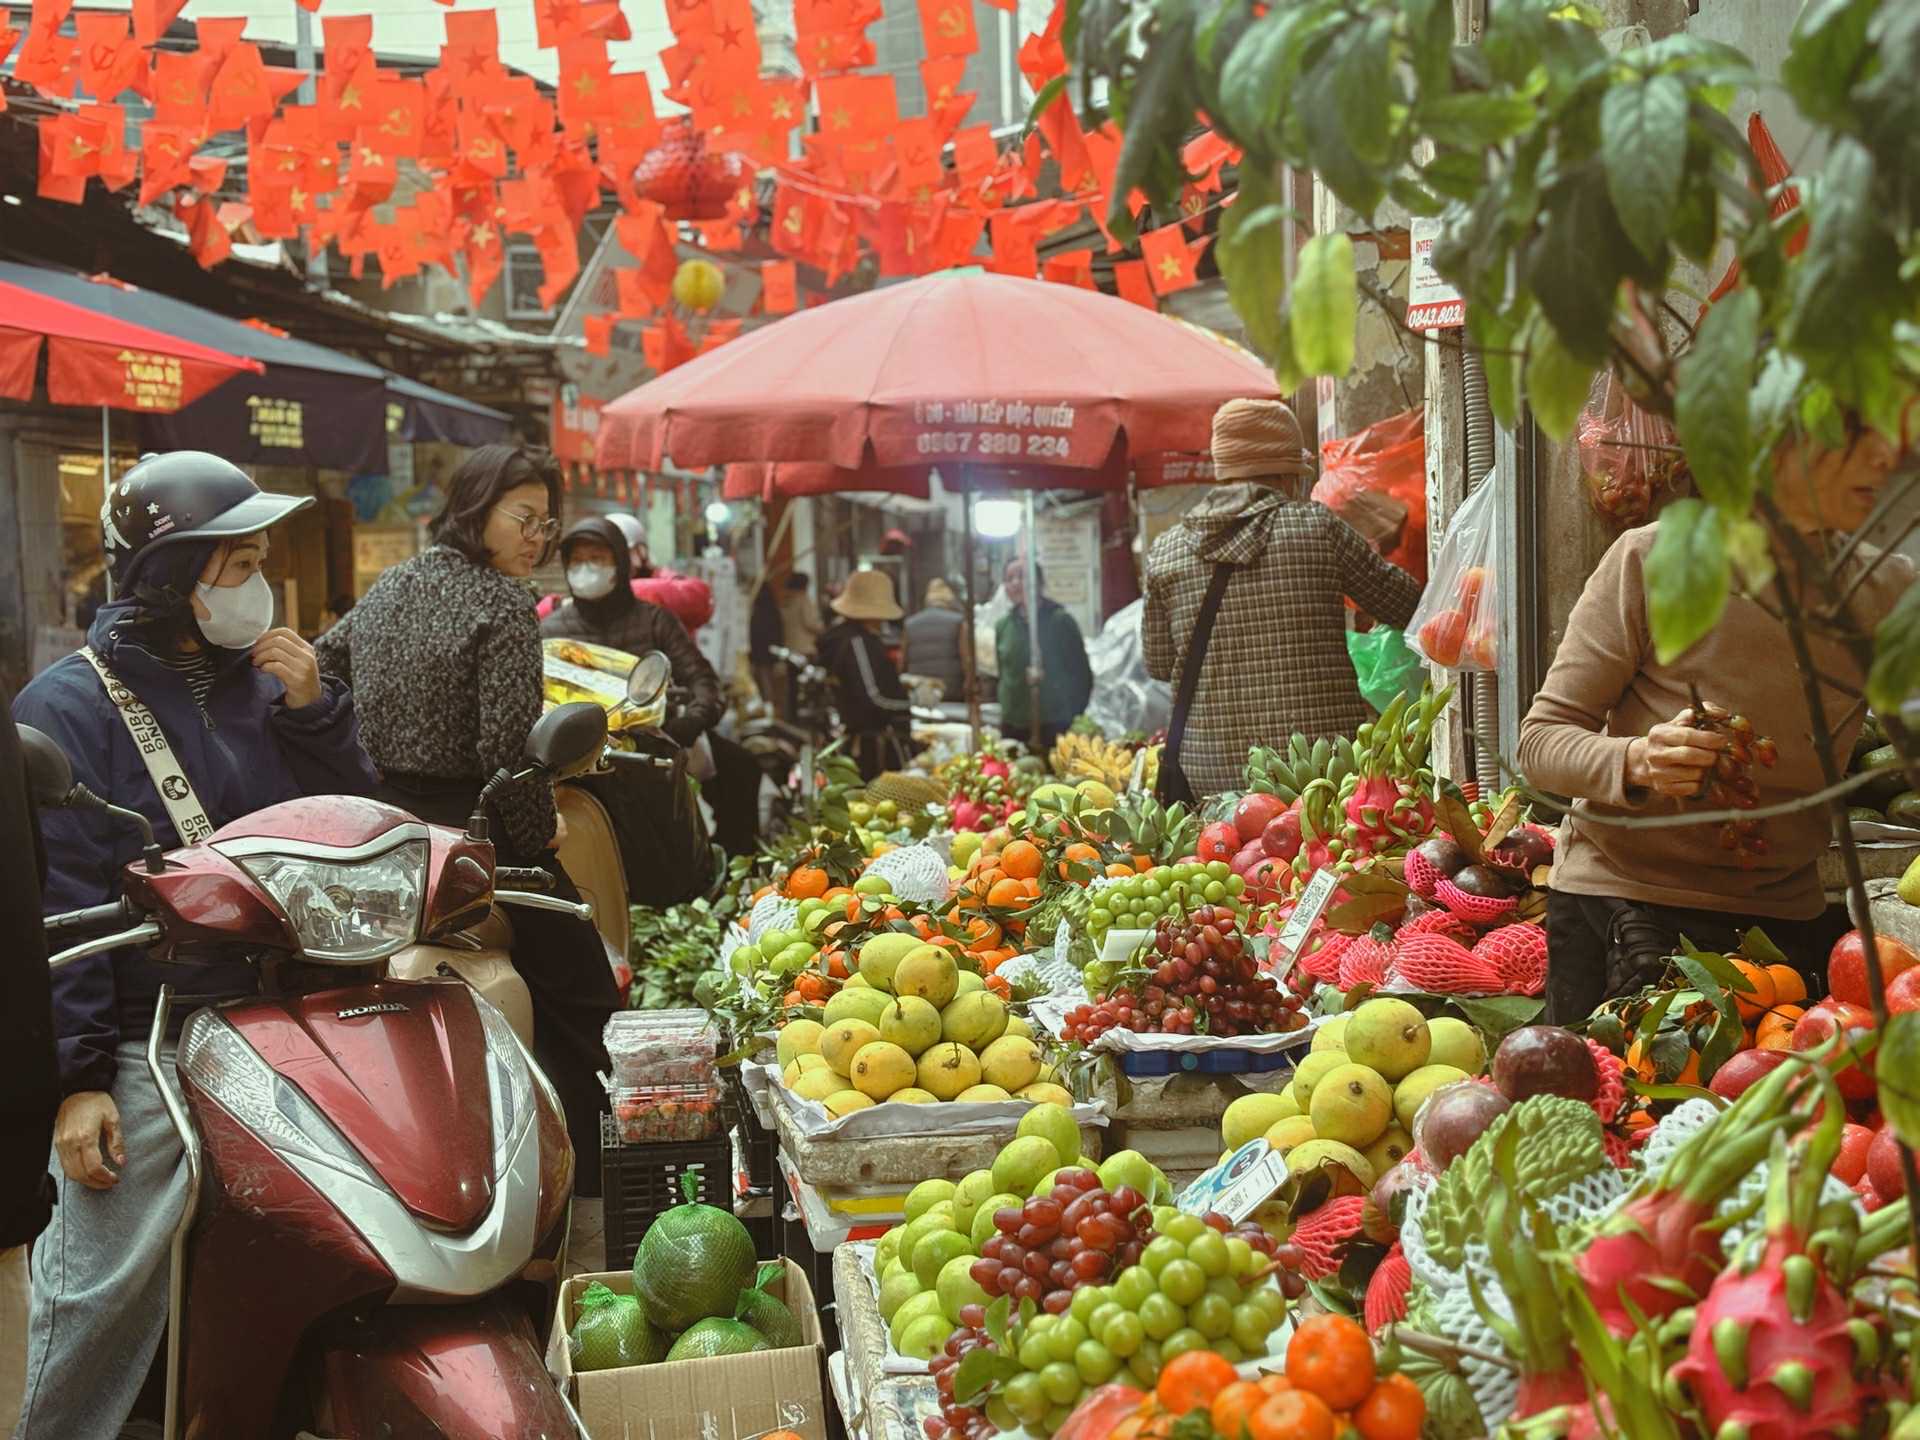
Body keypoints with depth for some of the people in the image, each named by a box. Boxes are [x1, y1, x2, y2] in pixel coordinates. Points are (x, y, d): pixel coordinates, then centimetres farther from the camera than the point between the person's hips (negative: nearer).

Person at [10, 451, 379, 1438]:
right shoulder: (68, 707, -6)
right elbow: (56, 903, -11)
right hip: (144, 1049, -5)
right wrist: (77, 1077, -15)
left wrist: (313, 712, -5)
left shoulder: (263, 679, 11)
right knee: (103, 1292, -2)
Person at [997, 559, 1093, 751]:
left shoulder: (1061, 621, -4)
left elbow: (1082, 674, -2)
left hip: (1055, 726, -4)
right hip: (1013, 726, 4)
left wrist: (1076, 722, -5)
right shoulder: (1003, 626, 8)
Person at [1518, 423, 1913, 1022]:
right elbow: (1540, 741, -11)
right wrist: (1635, 760, -29)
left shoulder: (1887, 590, -1)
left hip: (1787, 916, 3)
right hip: (1623, 900, -3)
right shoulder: (1654, 561, -11)